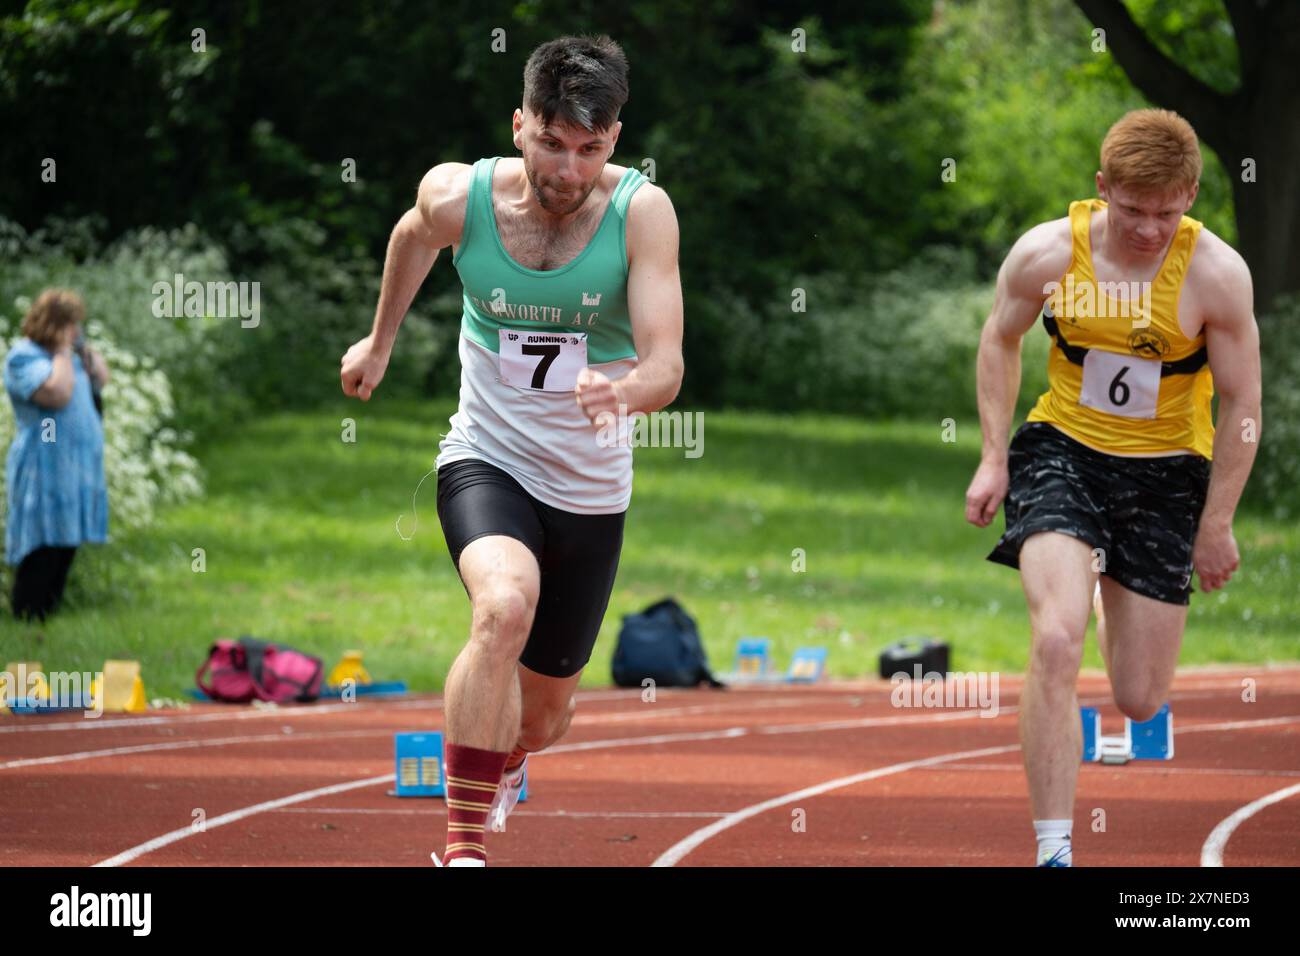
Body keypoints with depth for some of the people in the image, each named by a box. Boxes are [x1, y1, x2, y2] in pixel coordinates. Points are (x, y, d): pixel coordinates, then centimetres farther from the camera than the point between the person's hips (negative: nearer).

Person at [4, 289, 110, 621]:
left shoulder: (63, 354, 17)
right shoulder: (24, 356, -11)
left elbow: (101, 379, 22)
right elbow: (58, 393, -25)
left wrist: (86, 351, 7)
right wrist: (64, 350, -14)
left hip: (76, 469, 9)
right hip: (45, 472, -9)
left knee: (65, 549, 10)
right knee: (43, 553, -11)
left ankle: (51, 612, 15)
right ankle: (27, 619, -9)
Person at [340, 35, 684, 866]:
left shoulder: (641, 211, -17)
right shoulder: (459, 196, -13)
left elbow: (666, 367, -23)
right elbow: (415, 236, 13)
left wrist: (623, 390, -45)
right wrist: (380, 341, 26)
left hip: (592, 489, 1)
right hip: (486, 462, -1)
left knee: (544, 714, 16)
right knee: (505, 606, -34)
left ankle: (504, 757, 56)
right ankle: (464, 844, -27)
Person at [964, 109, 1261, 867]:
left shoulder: (1216, 273, -16)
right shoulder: (1047, 253, -12)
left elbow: (1242, 406, -6)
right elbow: (1001, 340, 8)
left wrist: (1215, 526, -3)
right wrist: (994, 457, 2)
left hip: (1166, 473, 0)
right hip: (1062, 453, 0)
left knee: (1139, 702, 6)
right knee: (1056, 643, -24)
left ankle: (1113, 600, 45)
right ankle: (1053, 848, -19)